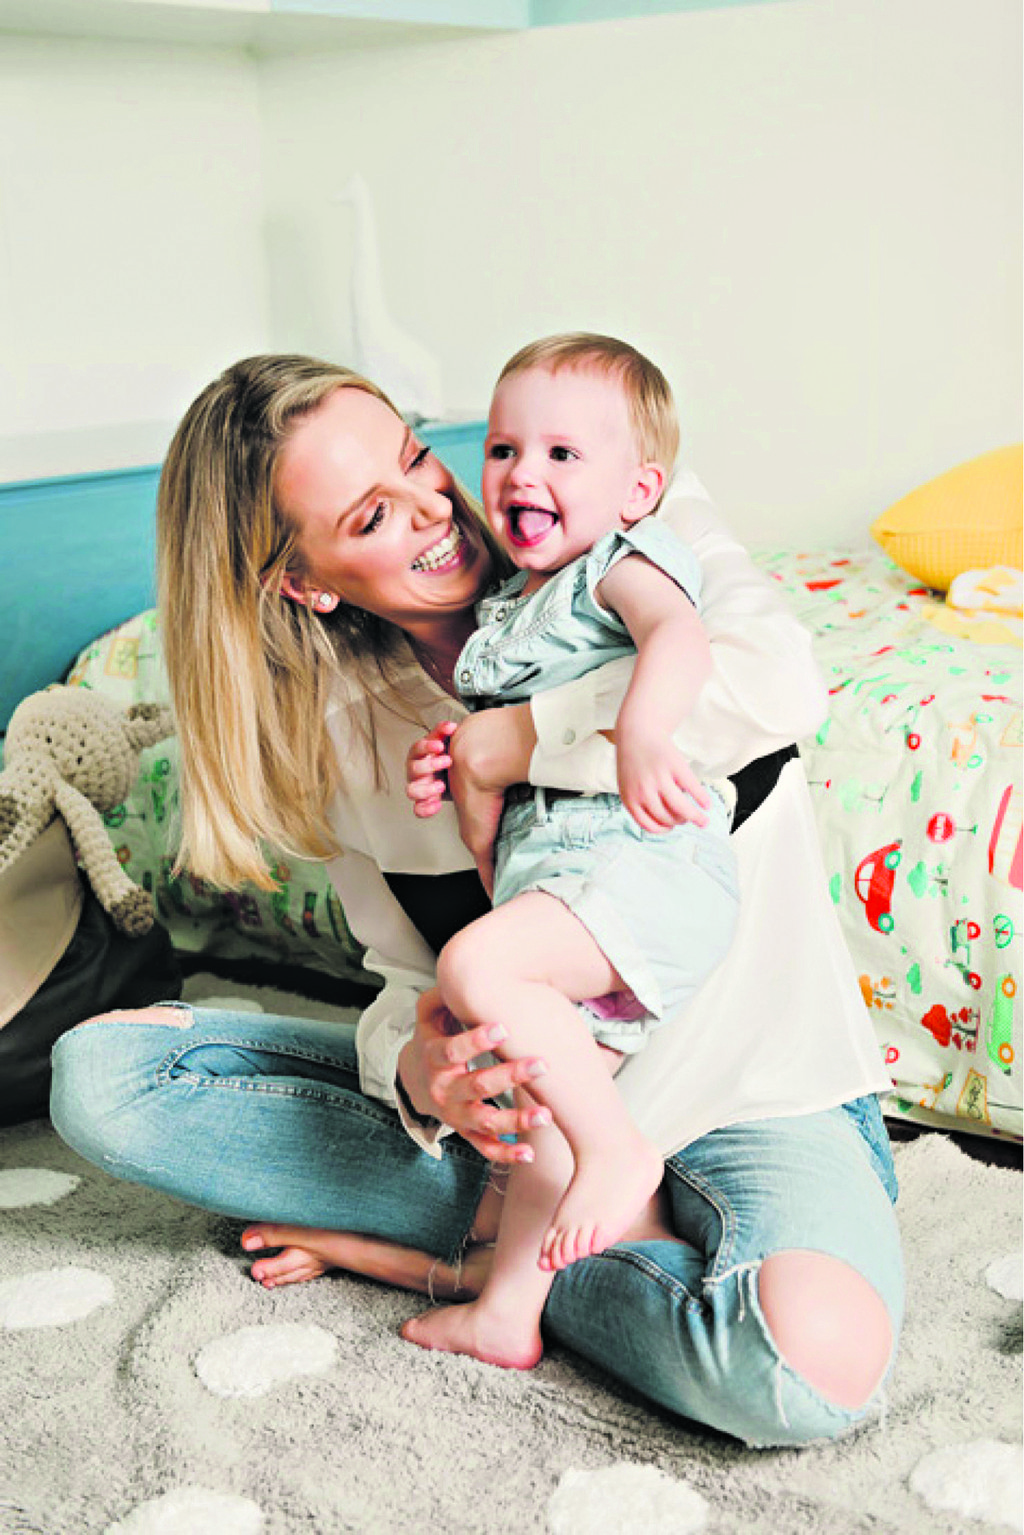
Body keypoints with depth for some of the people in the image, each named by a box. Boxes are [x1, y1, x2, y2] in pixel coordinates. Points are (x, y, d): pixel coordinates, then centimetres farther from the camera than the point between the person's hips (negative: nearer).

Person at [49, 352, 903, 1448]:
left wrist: (506, 742, -23)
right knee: (98, 1073, -10)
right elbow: (411, 977, 2)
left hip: (749, 1082, -3)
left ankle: (467, 1252, -8)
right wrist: (416, 1073, -22)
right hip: (533, 1083, 4)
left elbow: (782, 682, -31)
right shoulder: (338, 725, -1)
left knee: (817, 1359, -37)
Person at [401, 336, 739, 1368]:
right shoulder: (505, 608, 23)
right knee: (552, 1093, 10)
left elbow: (679, 636, -24)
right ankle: (507, 1311, 18)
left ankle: (618, 1149, -15)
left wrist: (641, 739, -41)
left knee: (475, 965, -28)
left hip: (638, 857, -8)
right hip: (548, 871, 8)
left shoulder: (624, 563, -1)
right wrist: (445, 769, 8)